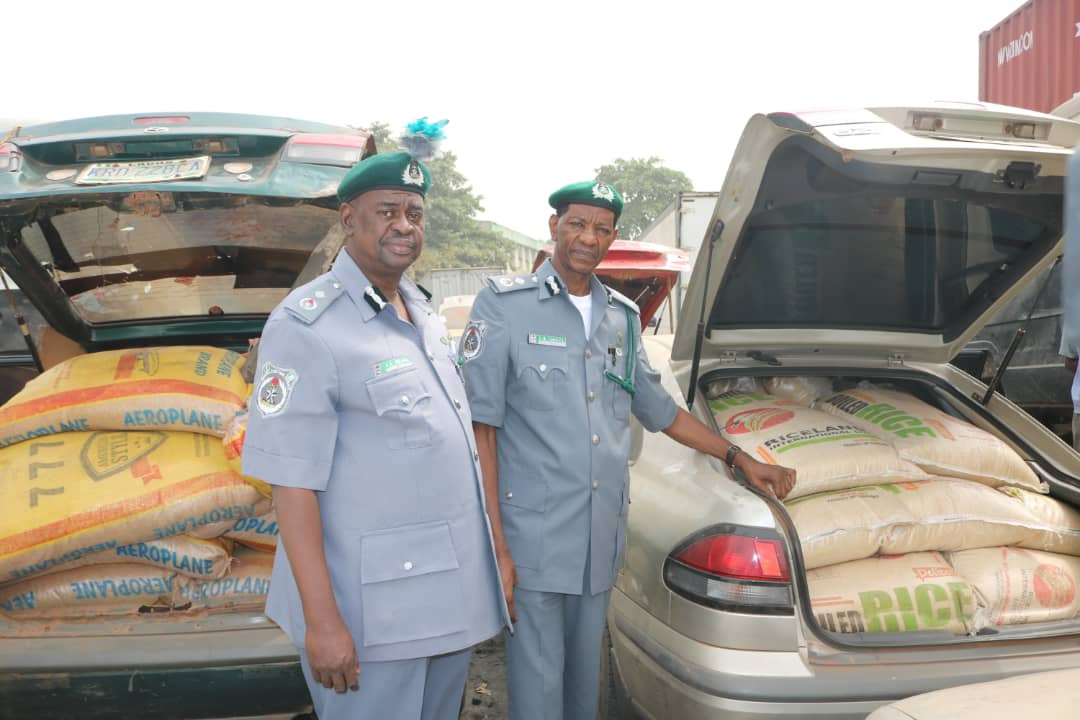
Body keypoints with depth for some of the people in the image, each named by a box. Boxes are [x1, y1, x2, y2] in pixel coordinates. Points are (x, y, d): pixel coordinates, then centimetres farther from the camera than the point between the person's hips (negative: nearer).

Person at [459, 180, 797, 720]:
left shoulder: (622, 317, 12)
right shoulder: (504, 305, -5)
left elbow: (662, 411, 23)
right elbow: (480, 429, -10)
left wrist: (739, 459, 18)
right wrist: (495, 546, -15)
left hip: (602, 539, 5)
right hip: (532, 540, -5)